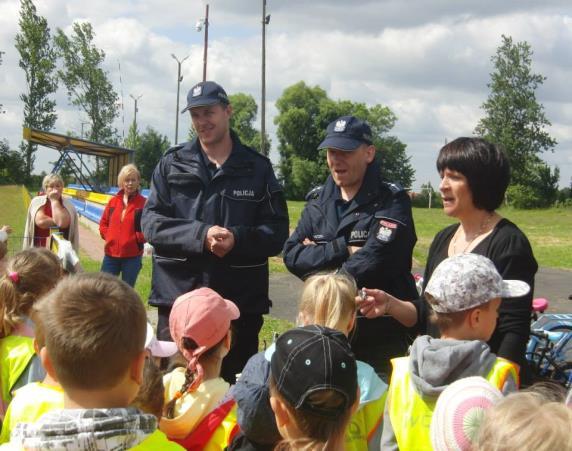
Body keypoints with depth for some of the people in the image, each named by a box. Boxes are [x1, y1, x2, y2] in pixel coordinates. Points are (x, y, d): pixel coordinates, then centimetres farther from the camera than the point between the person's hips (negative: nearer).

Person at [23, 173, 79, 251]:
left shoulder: (68, 205, -2)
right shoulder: (37, 201, -1)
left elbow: (62, 223, -20)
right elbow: (40, 221, -17)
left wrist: (54, 200, -13)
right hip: (39, 249, 0)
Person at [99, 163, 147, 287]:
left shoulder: (144, 203, -6)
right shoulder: (113, 201, 7)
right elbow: (103, 223, 16)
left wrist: (137, 238, -13)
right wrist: (107, 236, 1)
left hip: (132, 257, -4)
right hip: (111, 254, 4)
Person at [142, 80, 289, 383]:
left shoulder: (258, 167, 7)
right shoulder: (172, 164, 8)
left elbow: (277, 233, 2)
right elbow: (151, 222, -1)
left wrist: (237, 239, -18)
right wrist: (200, 235, -17)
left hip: (241, 301, 0)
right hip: (178, 295, 0)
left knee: (233, 385, 9)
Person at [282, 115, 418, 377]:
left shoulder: (391, 202, -8)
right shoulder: (318, 201, 10)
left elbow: (373, 264, -19)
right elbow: (292, 255, -1)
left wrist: (320, 256, -7)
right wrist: (342, 250, -13)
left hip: (381, 338, -5)